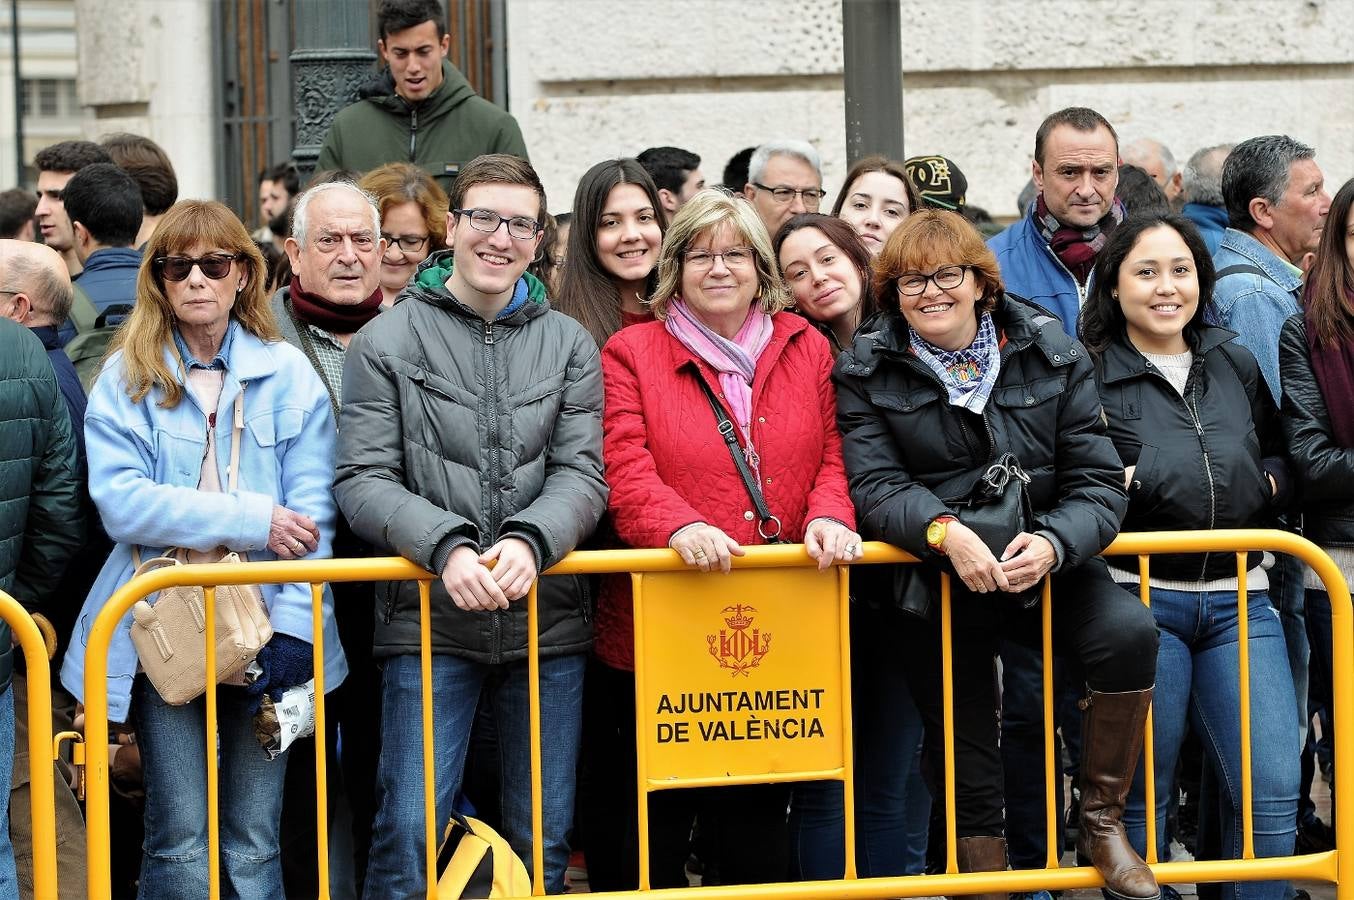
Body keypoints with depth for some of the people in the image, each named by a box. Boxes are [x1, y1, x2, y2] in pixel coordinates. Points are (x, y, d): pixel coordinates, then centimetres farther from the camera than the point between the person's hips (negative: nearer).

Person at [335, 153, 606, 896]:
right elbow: (362, 480, -5)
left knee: (543, 839, 8)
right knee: (409, 833, -6)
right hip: (430, 619, -3)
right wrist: (447, 545, -21)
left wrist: (528, 541, -19)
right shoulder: (388, 341, 2)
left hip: (546, 619, 3)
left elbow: (583, 474, 1)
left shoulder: (568, 344, 10)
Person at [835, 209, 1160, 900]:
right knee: (960, 737, 3)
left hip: (1047, 562, 0)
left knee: (1128, 630, -26)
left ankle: (1101, 821, -10)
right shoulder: (866, 371, 0)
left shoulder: (1052, 355, 0)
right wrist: (946, 531, -30)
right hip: (937, 580, 0)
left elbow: (1099, 481, -5)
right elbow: (875, 486, -11)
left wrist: (1053, 543, -25)